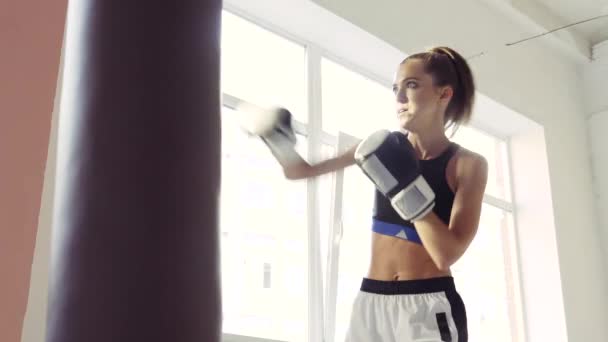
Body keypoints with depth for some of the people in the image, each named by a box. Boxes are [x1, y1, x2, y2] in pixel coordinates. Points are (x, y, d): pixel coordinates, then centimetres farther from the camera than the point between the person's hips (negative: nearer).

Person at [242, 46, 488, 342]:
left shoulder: (468, 164, -4)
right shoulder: (384, 146, 6)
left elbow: (447, 254, -16)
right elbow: (301, 171, 14)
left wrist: (406, 187, -24)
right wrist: (277, 137, -5)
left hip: (428, 307, -3)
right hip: (371, 302, 4)